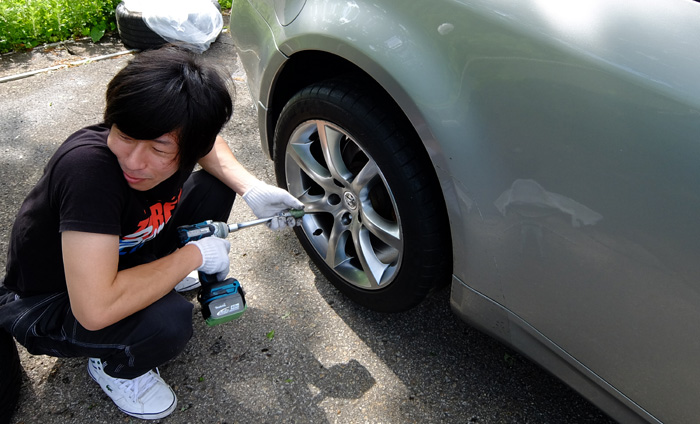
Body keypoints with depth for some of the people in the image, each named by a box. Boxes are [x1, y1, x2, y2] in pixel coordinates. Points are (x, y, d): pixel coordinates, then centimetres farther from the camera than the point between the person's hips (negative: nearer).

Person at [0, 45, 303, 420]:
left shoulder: (177, 145, -21)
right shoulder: (89, 166, -40)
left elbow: (210, 147, 6)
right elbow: (96, 311, -44)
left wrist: (251, 189, -13)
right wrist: (193, 255, -31)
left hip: (124, 256, 6)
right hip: (45, 307, -6)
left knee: (214, 187, -2)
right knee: (168, 319, -33)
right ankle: (113, 368, 2)